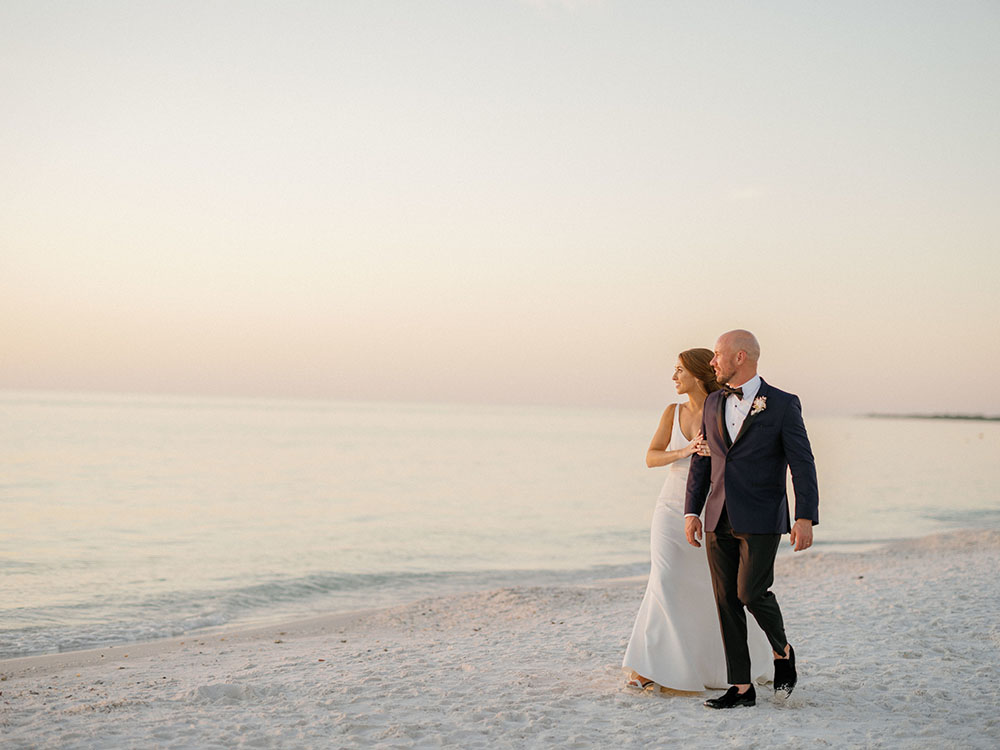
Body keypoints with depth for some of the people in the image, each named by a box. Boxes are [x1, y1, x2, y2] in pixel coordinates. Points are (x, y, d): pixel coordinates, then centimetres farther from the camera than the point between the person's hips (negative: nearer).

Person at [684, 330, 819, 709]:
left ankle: (782, 650, 17)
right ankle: (741, 688, 10)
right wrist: (692, 511, 6)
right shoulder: (713, 403, 10)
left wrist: (805, 518, -16)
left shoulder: (783, 405, -5)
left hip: (761, 520, -5)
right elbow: (702, 461, 14)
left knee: (751, 592, -13)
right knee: (727, 600, 3)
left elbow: (802, 464, -8)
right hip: (720, 520, 5)